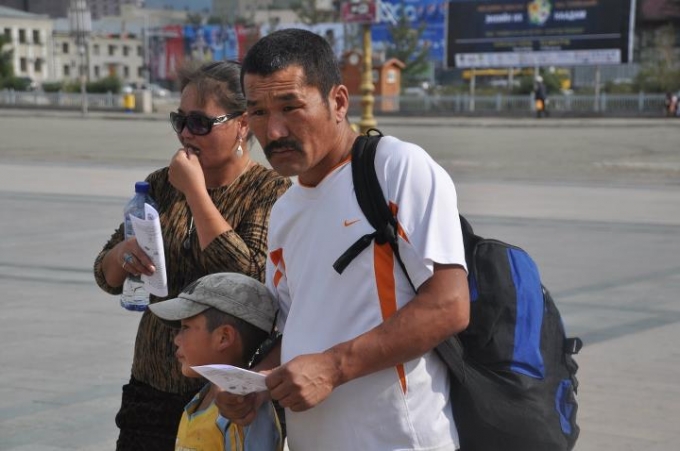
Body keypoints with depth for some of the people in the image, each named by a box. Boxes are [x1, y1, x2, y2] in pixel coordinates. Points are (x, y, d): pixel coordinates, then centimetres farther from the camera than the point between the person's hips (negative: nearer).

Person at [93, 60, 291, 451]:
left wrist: (195, 191, -20)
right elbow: (108, 277, 9)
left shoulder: (273, 191, -10)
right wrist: (122, 254, -15)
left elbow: (251, 280, -25)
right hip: (154, 387, 4)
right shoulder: (162, 185, 5)